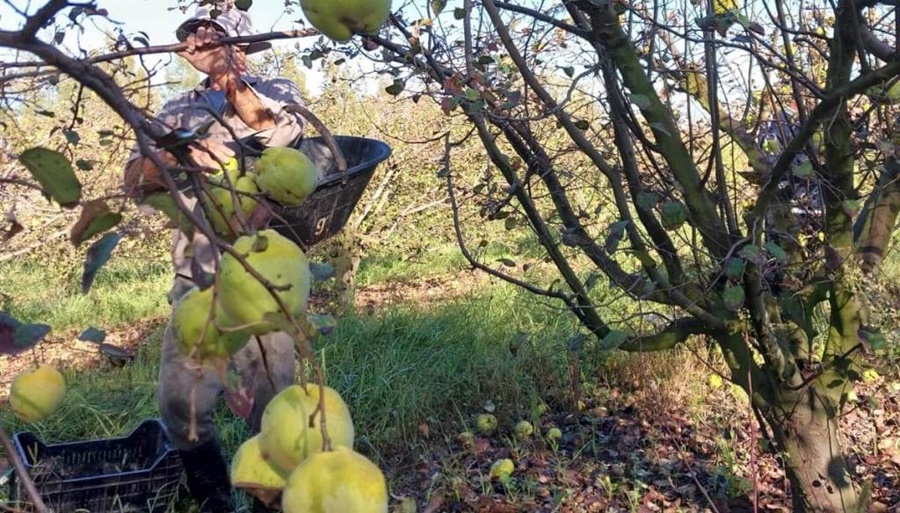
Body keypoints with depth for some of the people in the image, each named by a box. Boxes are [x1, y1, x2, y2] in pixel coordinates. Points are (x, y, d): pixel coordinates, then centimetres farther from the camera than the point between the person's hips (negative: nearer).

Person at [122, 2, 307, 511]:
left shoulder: (278, 91, 8)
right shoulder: (180, 111, 17)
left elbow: (285, 131, -16)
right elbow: (136, 179, 3)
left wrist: (227, 79, -17)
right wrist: (181, 154, -17)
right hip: (197, 279, 4)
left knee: (272, 402, 2)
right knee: (180, 402, 3)